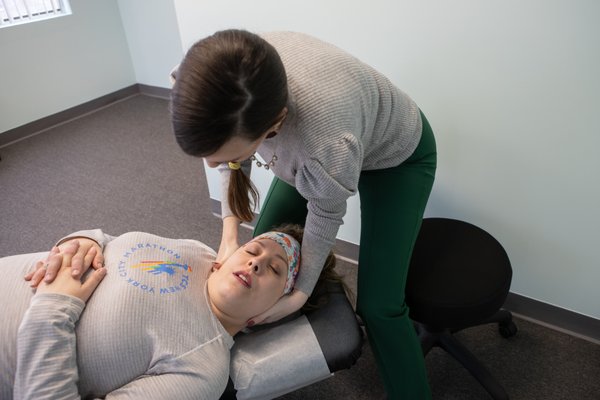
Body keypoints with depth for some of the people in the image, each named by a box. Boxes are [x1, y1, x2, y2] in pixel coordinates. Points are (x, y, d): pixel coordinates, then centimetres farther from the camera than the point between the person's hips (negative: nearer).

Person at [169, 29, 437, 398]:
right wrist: (230, 234, -15)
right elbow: (232, 151, -9)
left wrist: (300, 293, -13)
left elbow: (326, 218, -23)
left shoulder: (330, 146, -47)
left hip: (397, 156, -5)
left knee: (377, 304, -12)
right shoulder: (227, 80, -30)